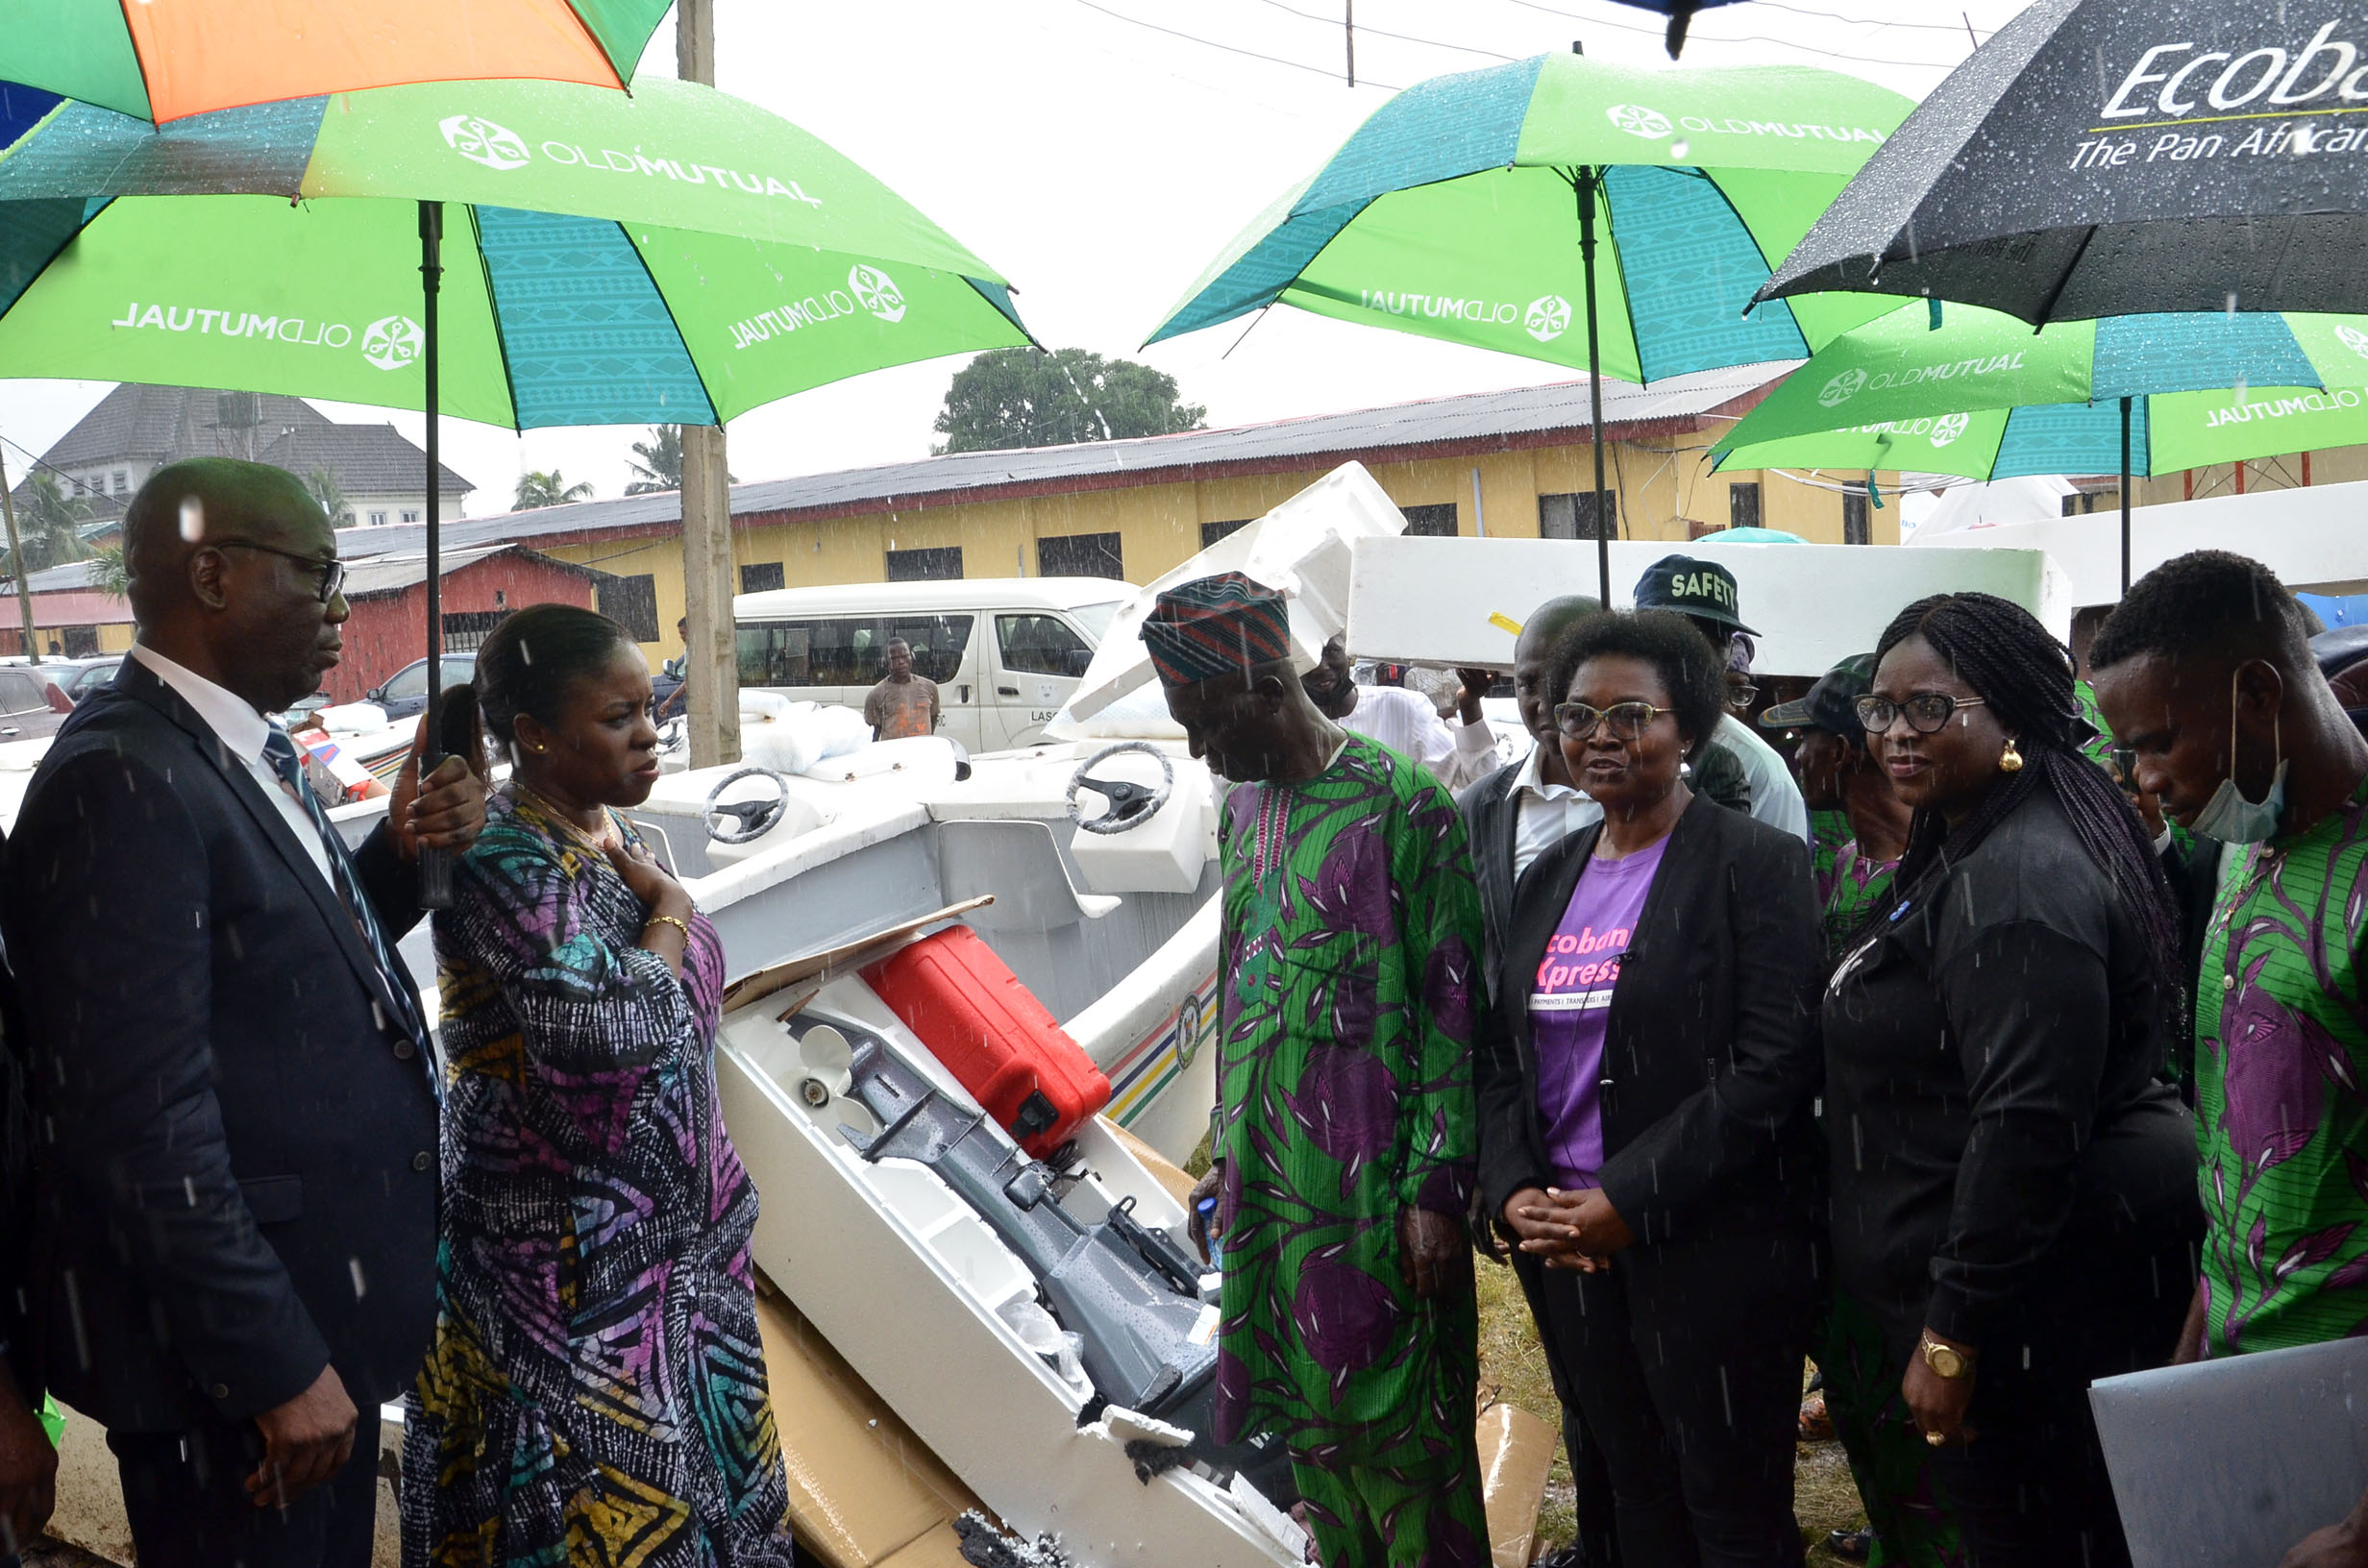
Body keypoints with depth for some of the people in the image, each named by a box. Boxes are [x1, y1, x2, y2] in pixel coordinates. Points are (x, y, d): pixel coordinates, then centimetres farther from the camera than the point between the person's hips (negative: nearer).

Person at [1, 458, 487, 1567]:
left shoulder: (248, 753, 7)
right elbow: (146, 1123, -25)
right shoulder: (123, 781, -22)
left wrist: (401, 856, -3)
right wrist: (279, 1369, -22)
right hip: (232, 1345, -9)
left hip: (316, 1306, 9)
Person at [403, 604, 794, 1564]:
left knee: (692, 1447, 18)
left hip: (664, 1224, 8)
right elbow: (611, 1025, -32)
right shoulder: (503, 864, -20)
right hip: (569, 1256, -8)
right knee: (605, 1468, 4)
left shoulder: (608, 829, 6)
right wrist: (669, 910, -15)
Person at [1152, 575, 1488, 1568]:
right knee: (1306, 1419, 13)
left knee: (1397, 1422, 0)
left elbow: (1451, 1006, -11)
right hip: (1265, 1179, 7)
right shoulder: (1242, 810, 13)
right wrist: (1225, 1157, 17)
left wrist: (1437, 1187, -14)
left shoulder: (1401, 803, -10)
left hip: (1367, 1184, -7)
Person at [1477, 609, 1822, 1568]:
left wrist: (1628, 1201, -18)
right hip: (1562, 1243, 5)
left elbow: (1772, 1066, -15)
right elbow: (1500, 1057, 12)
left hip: (1711, 1247, -5)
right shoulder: (1549, 878, 11)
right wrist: (1513, 1193, -5)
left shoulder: (1754, 863, -7)